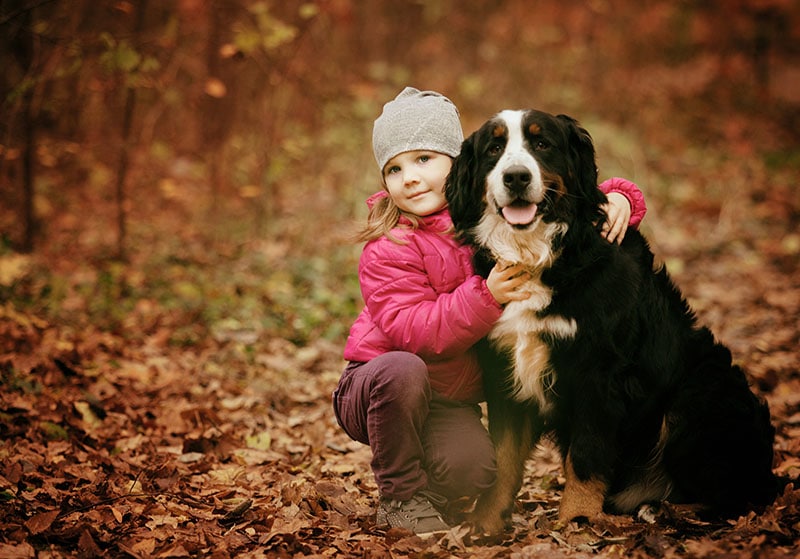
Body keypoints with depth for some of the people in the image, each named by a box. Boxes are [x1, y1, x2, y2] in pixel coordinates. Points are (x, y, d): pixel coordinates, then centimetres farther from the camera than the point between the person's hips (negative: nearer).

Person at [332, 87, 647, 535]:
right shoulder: (389, 250, -16)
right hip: (378, 387, -2)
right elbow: (411, 333, -26)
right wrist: (485, 296, -35)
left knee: (474, 471, -29)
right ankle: (400, 497, -15)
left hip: (451, 401, 2)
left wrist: (616, 197, -16)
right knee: (404, 369, -38)